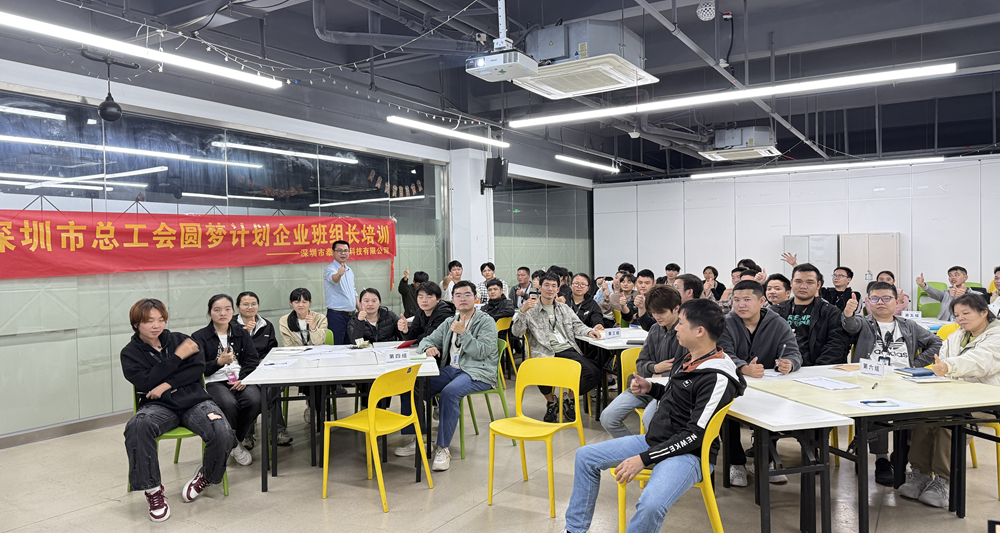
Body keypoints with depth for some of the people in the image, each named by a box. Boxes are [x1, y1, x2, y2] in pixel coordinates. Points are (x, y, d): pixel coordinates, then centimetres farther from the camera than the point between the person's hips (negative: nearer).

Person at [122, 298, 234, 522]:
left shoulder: (178, 339, 13)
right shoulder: (130, 353, 8)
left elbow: (198, 367, 0)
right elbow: (146, 382, -8)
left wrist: (168, 384, -12)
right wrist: (178, 356, -9)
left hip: (194, 401, 1)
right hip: (159, 406, -1)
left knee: (223, 434, -28)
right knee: (137, 426, -37)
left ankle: (206, 476, 5)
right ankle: (152, 489, -19)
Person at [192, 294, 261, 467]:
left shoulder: (241, 334, 19)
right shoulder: (199, 337, 9)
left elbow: (253, 360, 9)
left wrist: (243, 378, -10)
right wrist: (219, 362, -20)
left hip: (240, 380, 3)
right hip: (214, 382, -3)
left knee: (254, 400, -30)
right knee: (228, 403, -35)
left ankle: (239, 438, -1)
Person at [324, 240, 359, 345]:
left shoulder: (350, 271, 16)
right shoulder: (330, 268, -9)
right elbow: (333, 278, -33)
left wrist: (359, 306, 15)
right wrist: (339, 274, -55)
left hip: (351, 315, 8)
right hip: (336, 315, -8)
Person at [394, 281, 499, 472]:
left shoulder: (486, 322, 1)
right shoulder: (450, 322, 19)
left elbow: (482, 352, -11)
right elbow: (427, 340, 20)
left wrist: (463, 333, -18)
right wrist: (429, 348, -3)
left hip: (478, 373, -6)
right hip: (451, 369, 6)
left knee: (450, 392, -36)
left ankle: (443, 449, -27)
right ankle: (417, 438, -1)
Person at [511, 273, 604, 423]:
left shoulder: (564, 308, 25)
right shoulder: (531, 310, 9)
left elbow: (577, 326, 22)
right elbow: (516, 332, -2)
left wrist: (589, 331, 0)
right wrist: (522, 311, -17)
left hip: (569, 351, 4)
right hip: (545, 354, -4)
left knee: (594, 373, -19)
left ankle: (570, 401, 7)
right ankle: (551, 401, 0)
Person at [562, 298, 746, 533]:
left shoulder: (717, 378, -21)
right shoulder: (688, 359, 6)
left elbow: (695, 434, -23)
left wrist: (644, 458, -23)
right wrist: (650, 389, 6)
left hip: (688, 454, -9)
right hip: (654, 440, 9)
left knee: (651, 504, -38)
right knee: (585, 456, 7)